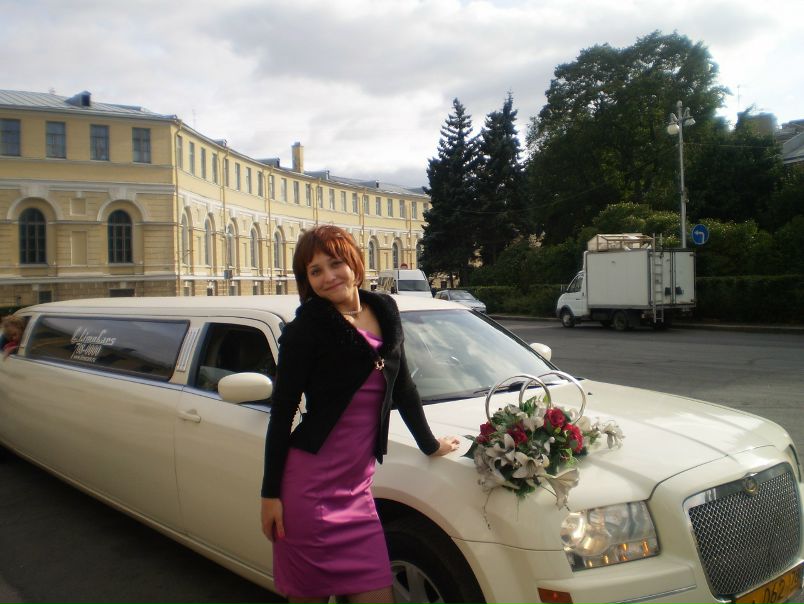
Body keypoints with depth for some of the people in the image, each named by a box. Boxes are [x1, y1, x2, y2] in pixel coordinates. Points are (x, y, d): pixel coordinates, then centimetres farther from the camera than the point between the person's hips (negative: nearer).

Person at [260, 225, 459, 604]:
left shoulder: (384, 312, 8)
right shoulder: (305, 328, -8)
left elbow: (403, 387, 18)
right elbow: (282, 412, -6)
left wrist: (430, 444, 25)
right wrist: (270, 493, -7)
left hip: (357, 487, 5)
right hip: (309, 485, -5)